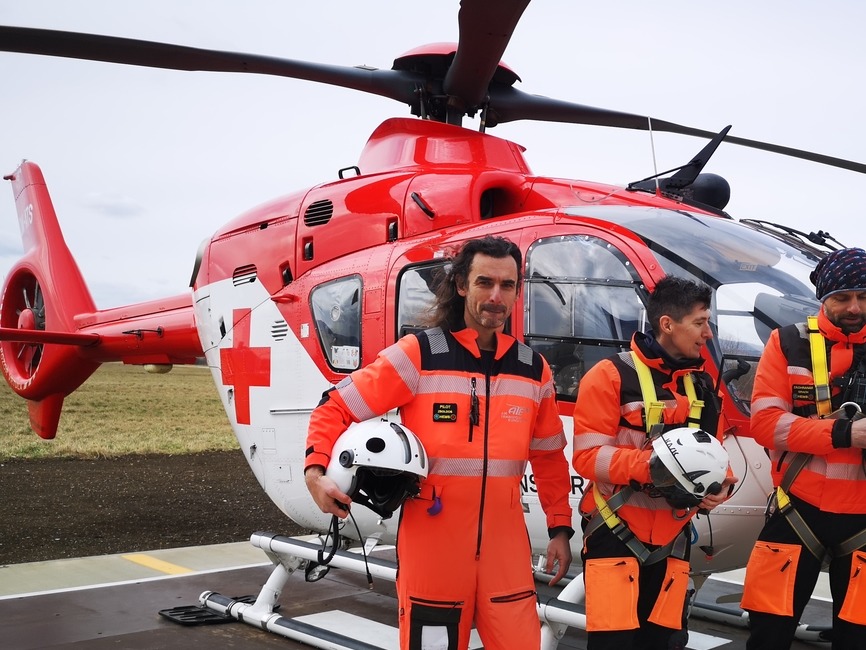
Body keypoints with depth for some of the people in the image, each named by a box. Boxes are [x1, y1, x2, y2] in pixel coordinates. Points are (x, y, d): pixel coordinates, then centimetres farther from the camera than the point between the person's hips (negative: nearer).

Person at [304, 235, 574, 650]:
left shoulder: (533, 370, 7)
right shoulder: (418, 355, -6)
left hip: (505, 545, 4)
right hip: (432, 544, -3)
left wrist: (560, 527, 14)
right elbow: (337, 407, -3)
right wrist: (315, 471, -17)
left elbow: (549, 457, 17)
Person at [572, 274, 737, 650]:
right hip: (617, 535, -6)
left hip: (672, 540, 6)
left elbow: (709, 451, 17)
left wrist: (721, 482, -5)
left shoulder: (701, 384, 11)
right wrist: (651, 463, -28)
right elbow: (588, 456, -15)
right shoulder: (611, 376, -10)